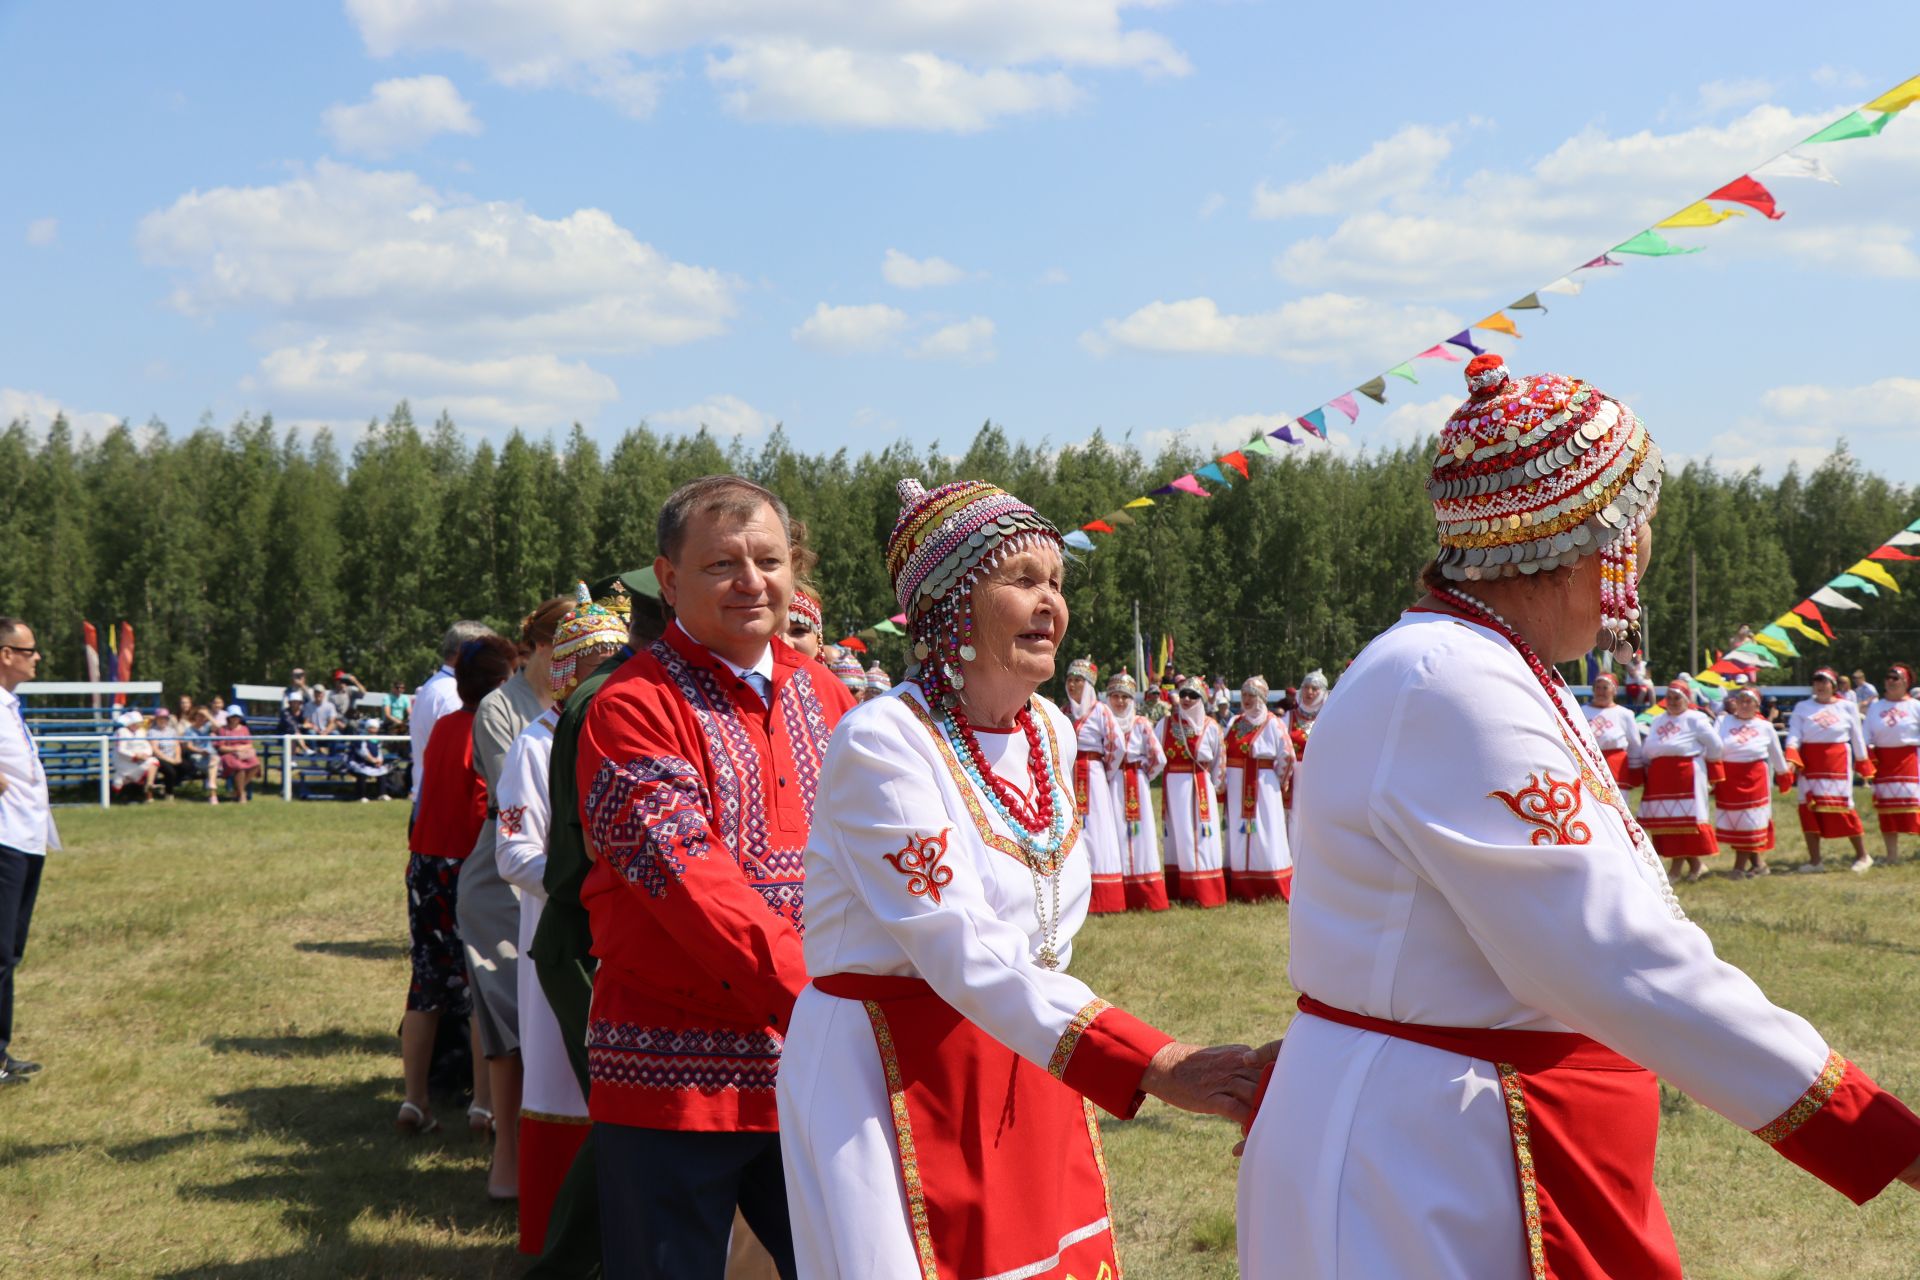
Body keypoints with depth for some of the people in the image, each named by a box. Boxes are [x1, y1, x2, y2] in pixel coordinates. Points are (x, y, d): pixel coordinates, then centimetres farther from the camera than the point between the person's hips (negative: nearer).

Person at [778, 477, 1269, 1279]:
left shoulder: (1051, 732, 5)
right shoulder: (883, 742, -19)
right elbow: (962, 951, -28)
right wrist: (1153, 1066, -35)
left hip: (1026, 1078, 7)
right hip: (889, 1080, -7)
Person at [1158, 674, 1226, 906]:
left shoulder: (1211, 727, 2)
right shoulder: (1166, 723, 5)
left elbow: (1219, 761, 7)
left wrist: (1212, 786, 5)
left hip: (1200, 787, -2)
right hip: (1173, 787, 2)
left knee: (1201, 835, -4)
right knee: (1177, 835, 3)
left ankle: (1205, 893, -1)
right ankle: (1179, 892, 6)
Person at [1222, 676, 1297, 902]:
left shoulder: (1273, 724, -6)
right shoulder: (1235, 723, 12)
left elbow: (1287, 756, -6)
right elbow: (1224, 753, 15)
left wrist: (1278, 781, -2)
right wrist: (1224, 780, 6)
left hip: (1262, 787, -6)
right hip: (1237, 788, 6)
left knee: (1265, 836, -4)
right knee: (1238, 838, 6)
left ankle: (1275, 890, 2)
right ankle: (1243, 889, 11)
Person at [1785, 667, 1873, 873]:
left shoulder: (1847, 708, 7)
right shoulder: (1802, 707, 7)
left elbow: (1857, 738, 12)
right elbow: (1794, 735, -4)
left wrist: (1864, 767, 13)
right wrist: (1790, 759, -19)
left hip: (1838, 761, -2)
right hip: (1809, 763, 2)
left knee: (1842, 807, -5)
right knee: (1809, 808, -1)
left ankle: (1862, 856, 8)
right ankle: (1814, 860, 6)